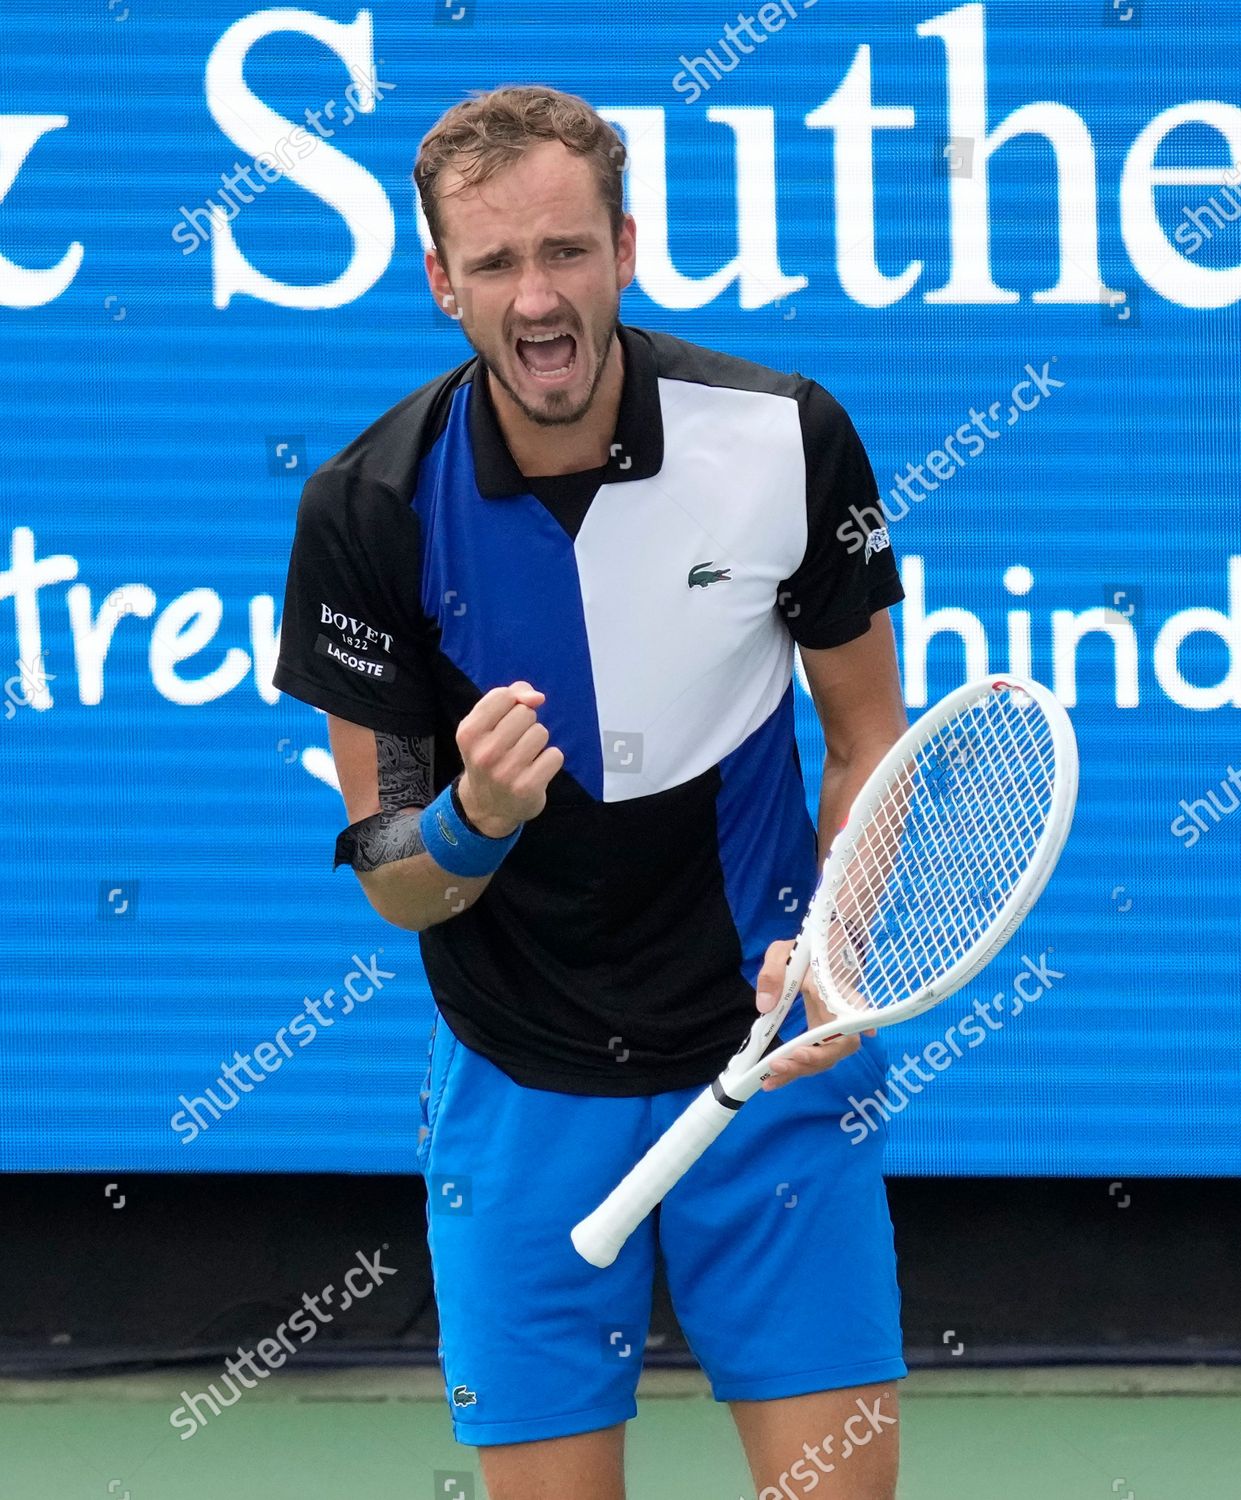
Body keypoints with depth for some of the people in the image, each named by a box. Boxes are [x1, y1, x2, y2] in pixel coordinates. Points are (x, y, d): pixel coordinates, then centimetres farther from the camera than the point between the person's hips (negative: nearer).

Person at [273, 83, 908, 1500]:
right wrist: (473, 818, -31)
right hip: (523, 1086, 0)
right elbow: (393, 885, -8)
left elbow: (866, 730, 5)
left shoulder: (789, 440, -11)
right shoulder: (370, 508, -12)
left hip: (770, 1049, 0)